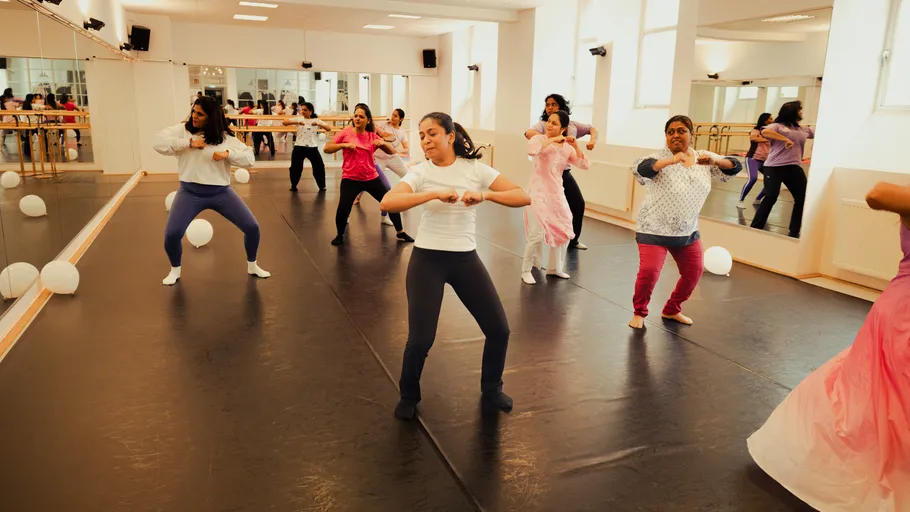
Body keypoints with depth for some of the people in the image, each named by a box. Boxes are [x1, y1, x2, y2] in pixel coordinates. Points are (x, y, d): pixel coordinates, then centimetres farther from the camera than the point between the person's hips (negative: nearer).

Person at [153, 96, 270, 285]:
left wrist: (227, 153, -21)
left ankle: (252, 266, 23)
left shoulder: (226, 137, -1)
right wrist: (188, 143, -18)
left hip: (221, 192, 1)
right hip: (190, 192, 0)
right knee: (171, 234, -13)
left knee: (252, 227, -3)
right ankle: (175, 270, 18)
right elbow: (159, 143, -11)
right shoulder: (182, 130, 0)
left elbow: (249, 158, -5)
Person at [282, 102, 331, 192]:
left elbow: (329, 128, -7)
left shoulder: (316, 121, 2)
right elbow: (284, 122, -9)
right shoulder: (298, 119, 0)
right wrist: (297, 122, -24)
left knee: (319, 167, 0)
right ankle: (293, 186, 19)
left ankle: (322, 186, 17)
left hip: (312, 148, 0)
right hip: (299, 147, 0)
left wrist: (318, 124, -23)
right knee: (295, 167, -1)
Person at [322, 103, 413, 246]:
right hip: (350, 179, -3)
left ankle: (400, 232, 25)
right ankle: (340, 235, 12)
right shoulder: (346, 132, -3)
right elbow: (326, 148, -7)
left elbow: (392, 151, 4)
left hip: (371, 178, 3)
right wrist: (345, 144, -21)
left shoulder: (372, 136, 3)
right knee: (343, 210, -18)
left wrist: (383, 143, -16)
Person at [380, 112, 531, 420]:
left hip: (466, 259, 2)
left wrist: (484, 195, -24)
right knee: (420, 339, -8)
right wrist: (436, 193, -32)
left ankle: (491, 390, 31)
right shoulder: (420, 172, -6)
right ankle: (409, 397, 23)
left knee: (499, 329, 3)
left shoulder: (476, 169, -2)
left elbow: (523, 198, -8)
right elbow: (387, 203, -24)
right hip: (427, 259, -2)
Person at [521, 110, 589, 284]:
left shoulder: (567, 147, 7)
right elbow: (531, 150, -29)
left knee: (564, 233, 11)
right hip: (538, 193, -6)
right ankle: (526, 270, 7)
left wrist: (576, 146, -8)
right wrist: (552, 139, -21)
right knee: (537, 235, -12)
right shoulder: (539, 138, -6)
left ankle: (554, 268, 29)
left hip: (557, 193, 6)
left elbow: (584, 165, 1)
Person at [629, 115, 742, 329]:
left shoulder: (703, 158, 3)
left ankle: (672, 310, 34)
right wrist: (671, 160, -47)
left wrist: (715, 161, -20)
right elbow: (640, 167, -33)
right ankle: (639, 312, 10)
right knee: (649, 271, -16)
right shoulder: (661, 158, -14)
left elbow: (735, 167, 2)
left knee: (694, 271, 12)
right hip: (655, 229, -6)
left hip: (687, 230, 6)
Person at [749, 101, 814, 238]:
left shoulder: (804, 129, 18)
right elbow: (764, 132, -21)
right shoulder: (777, 126, -2)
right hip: (774, 167, -6)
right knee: (771, 197, -11)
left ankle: (794, 232, 15)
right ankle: (756, 228, -1)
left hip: (794, 167, 6)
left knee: (803, 198, 4)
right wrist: (785, 139, -24)